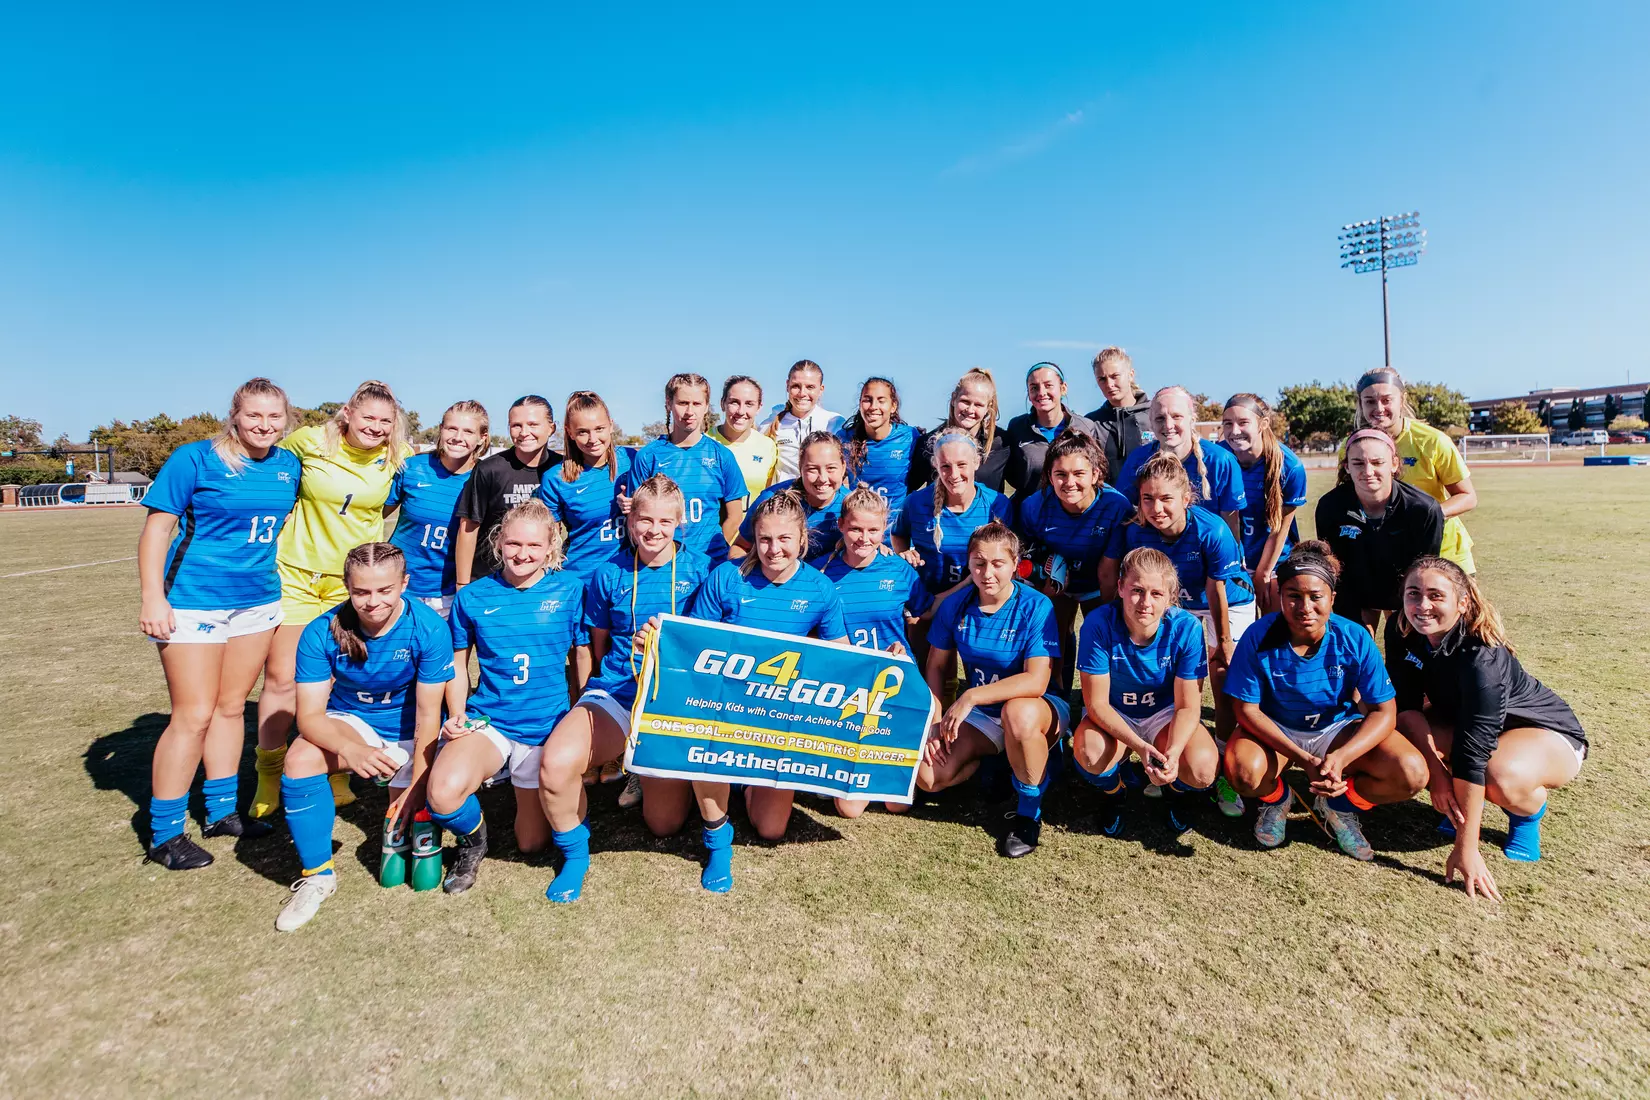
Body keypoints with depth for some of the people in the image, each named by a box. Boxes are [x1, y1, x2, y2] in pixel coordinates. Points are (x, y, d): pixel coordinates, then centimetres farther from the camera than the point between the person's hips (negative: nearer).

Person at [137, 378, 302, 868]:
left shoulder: (289, 465, 4)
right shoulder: (195, 458, -9)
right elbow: (158, 525, -10)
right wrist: (153, 597, -16)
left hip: (258, 602, 5)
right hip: (194, 603, -5)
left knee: (231, 707, 14)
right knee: (193, 716, -3)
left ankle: (221, 811, 29)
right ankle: (164, 835, 13)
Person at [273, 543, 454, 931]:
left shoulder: (428, 629, -25)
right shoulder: (322, 633, -20)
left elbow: (428, 714, -19)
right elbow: (310, 715, -20)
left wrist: (417, 785, -19)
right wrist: (350, 749, -41)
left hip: (407, 733, -1)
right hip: (351, 722, 1)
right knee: (299, 762, -31)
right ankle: (318, 876, -10)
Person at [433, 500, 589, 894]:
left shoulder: (571, 589, -5)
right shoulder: (473, 596, -2)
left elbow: (584, 656, 0)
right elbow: (457, 664, 9)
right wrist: (457, 716, -5)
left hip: (548, 727, 0)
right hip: (486, 722, 0)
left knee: (531, 843, 10)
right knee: (444, 791, -32)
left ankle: (531, 792, 45)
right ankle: (473, 842, 5)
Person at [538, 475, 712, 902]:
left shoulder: (699, 569, 0)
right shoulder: (609, 573, 4)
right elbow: (599, 643, 15)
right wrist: (610, 677, 7)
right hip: (614, 695, 1)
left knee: (664, 823, 0)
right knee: (556, 763, -29)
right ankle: (574, 855, 2)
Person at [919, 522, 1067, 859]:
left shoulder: (1035, 607, -19)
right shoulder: (955, 605, -6)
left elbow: (1036, 682, -29)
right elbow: (936, 667, 3)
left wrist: (971, 697, -32)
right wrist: (933, 720, -8)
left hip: (1037, 710, -4)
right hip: (980, 715, 4)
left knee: (1018, 712, -41)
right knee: (928, 775, -16)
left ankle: (1029, 814, -14)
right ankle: (999, 763, 13)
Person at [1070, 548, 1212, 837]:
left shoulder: (1186, 627, -22)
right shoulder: (1098, 623, -25)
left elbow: (1188, 707, -16)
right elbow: (1097, 703, -21)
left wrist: (1173, 752, -36)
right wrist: (1139, 746, -37)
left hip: (1165, 714, 1)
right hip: (1112, 715, -1)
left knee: (1202, 770, -28)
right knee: (1089, 753, -34)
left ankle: (1175, 793, 13)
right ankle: (1113, 794, 5)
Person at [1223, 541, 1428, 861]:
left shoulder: (1355, 639, -18)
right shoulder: (1259, 638, -22)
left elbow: (1384, 712, -16)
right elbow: (1247, 710, -18)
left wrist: (1341, 757, -33)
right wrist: (1304, 759, -29)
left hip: (1339, 729, 2)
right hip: (1275, 729, -2)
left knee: (1411, 774, -22)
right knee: (1245, 772, -33)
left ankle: (1338, 805, 8)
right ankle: (1277, 798, 7)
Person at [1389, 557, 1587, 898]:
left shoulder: (1482, 658, -35)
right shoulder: (1401, 632, -19)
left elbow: (1473, 751, -37)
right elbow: (1407, 705, -15)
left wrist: (1466, 848, -36)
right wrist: (1436, 771, -30)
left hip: (1546, 731, -5)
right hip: (1465, 721, 5)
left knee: (1503, 776, -38)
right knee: (1398, 731, -24)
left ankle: (1530, 811, 0)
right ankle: (1460, 800, 5)